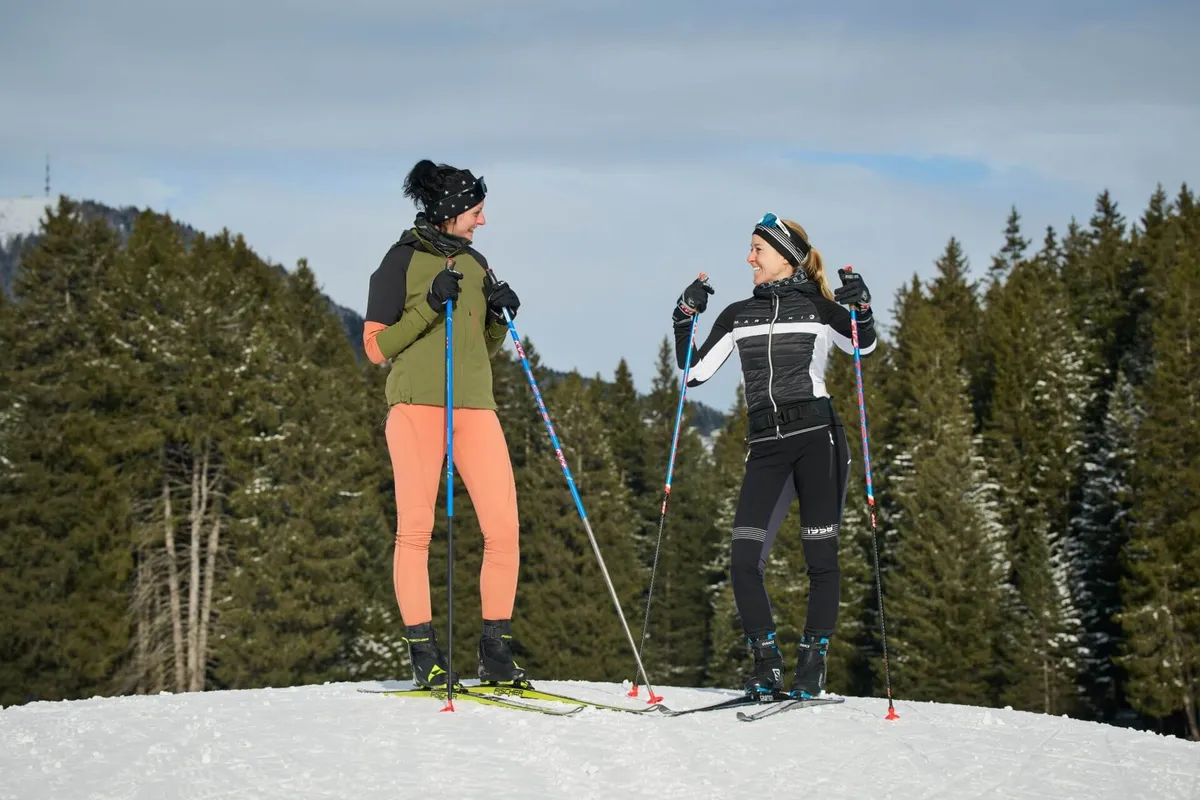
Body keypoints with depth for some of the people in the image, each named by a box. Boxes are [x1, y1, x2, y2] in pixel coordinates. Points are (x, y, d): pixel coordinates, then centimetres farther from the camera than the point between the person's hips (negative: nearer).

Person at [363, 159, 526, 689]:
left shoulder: (476, 264, 20)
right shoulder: (402, 260, 2)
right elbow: (376, 346, -2)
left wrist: (501, 317, 6)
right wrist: (431, 306, -11)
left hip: (475, 406, 5)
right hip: (417, 404, -5)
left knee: (503, 527, -5)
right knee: (416, 528, -6)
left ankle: (496, 651, 3)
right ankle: (424, 653, -2)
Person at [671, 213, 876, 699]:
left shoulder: (818, 306, 6)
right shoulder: (737, 315, 16)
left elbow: (864, 346, 2)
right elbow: (694, 372, 13)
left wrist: (861, 307, -12)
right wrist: (685, 319, 5)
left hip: (817, 435, -4)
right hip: (766, 446, 4)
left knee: (820, 555, -2)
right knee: (744, 559, -8)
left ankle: (812, 663, 7)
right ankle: (767, 664, 2)